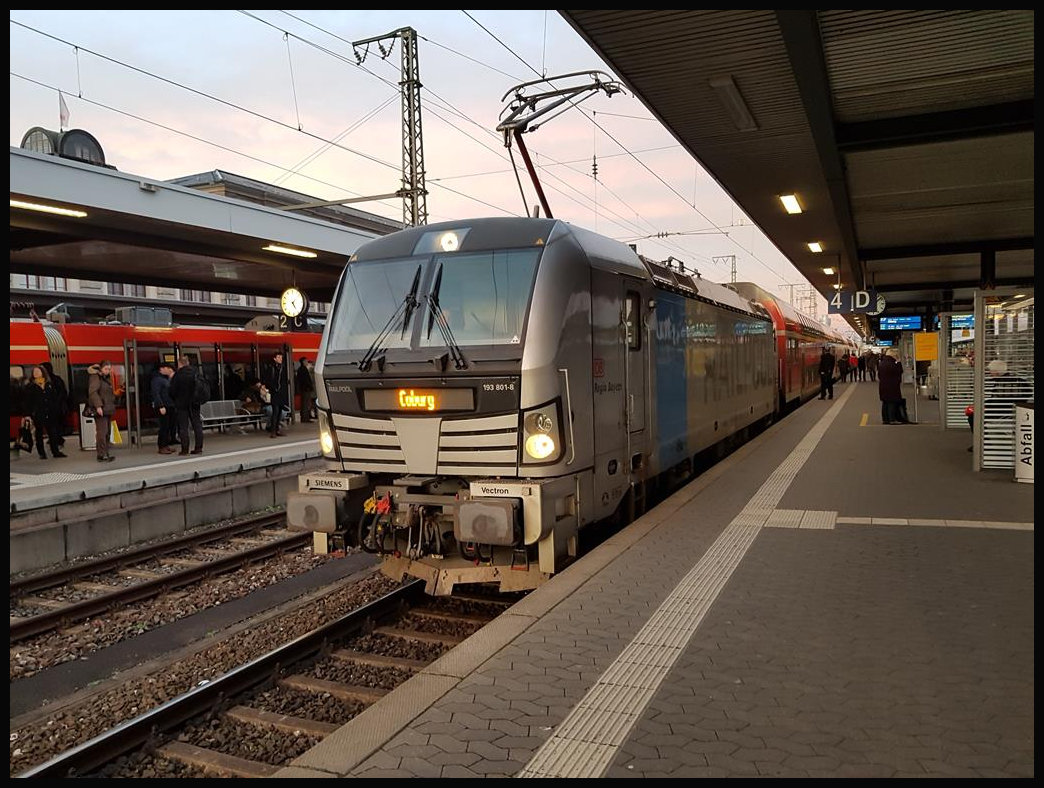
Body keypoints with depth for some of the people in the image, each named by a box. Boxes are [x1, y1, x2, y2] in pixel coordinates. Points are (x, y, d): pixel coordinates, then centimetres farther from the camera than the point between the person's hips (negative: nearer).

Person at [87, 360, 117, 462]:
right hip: (100, 409, -9)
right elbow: (92, 392, -19)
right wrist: (98, 405, -25)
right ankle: (101, 455, -12)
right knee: (102, 432, -11)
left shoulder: (106, 377, 19)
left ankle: (105, 453, 17)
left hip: (107, 409, 9)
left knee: (107, 432, 11)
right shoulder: (95, 377, -9)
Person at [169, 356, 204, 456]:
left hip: (182, 404, -4)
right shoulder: (197, 372, 1)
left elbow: (172, 391, -8)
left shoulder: (177, 375, -13)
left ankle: (185, 449, 1)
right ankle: (199, 447, 9)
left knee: (183, 427, 1)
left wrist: (175, 400, 11)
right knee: (197, 425, 8)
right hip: (195, 404, 4)